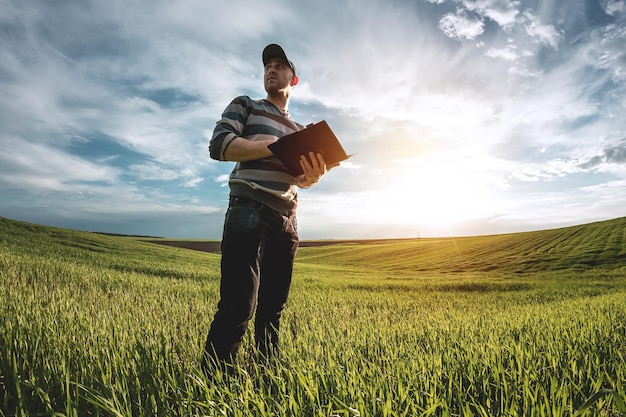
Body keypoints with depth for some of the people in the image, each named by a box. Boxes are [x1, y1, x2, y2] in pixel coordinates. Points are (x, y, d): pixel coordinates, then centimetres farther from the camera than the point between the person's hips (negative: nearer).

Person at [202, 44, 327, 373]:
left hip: (287, 222, 6)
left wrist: (313, 176, -5)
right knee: (238, 306, -11)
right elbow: (218, 145, -5)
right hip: (249, 212, -5)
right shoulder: (244, 105, 13)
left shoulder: (298, 129, 27)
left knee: (273, 308, 9)